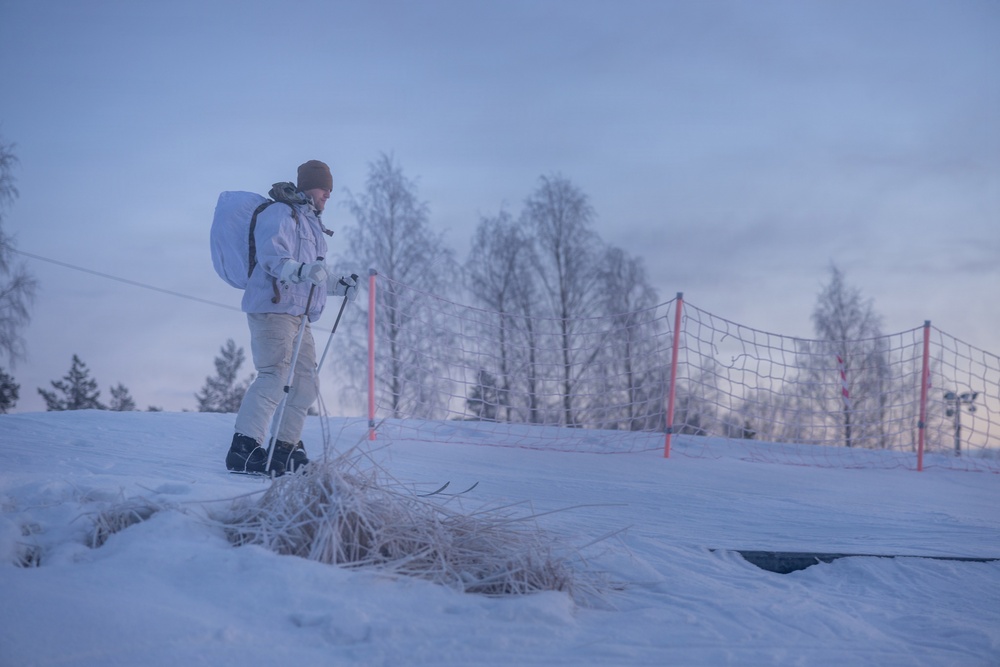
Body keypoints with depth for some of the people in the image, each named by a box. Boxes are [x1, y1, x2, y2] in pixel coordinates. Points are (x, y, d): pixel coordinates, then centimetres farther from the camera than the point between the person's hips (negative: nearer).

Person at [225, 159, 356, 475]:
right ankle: (244, 450, -24)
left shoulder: (309, 221, 26)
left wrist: (338, 286, 30)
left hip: (298, 314, 10)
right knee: (274, 377, -20)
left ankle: (285, 449, 20)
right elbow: (272, 258, -22)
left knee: (306, 383, 11)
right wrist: (303, 270, -38)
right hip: (273, 309, -10)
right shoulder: (279, 213, -5)